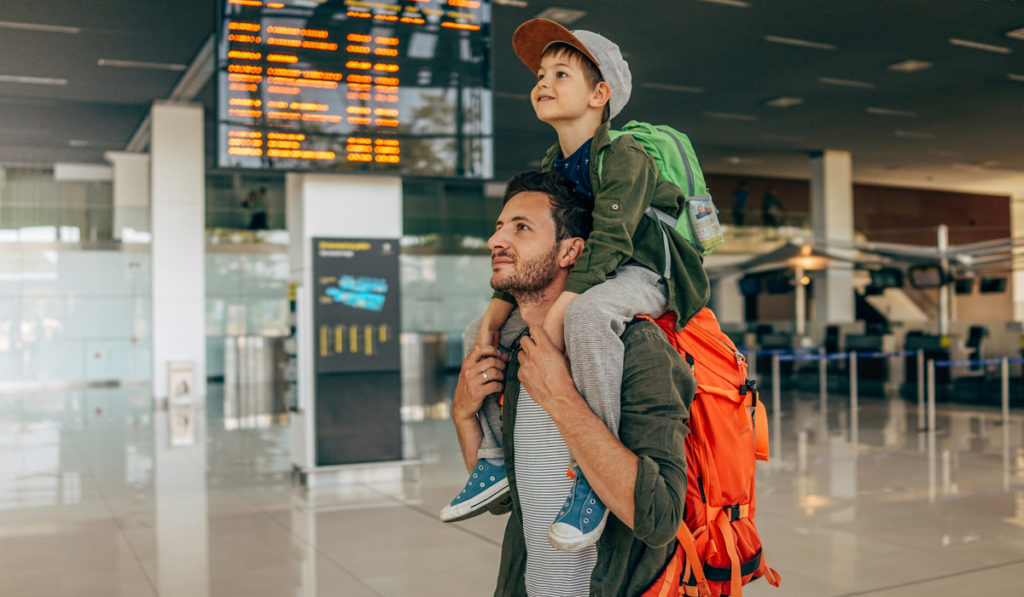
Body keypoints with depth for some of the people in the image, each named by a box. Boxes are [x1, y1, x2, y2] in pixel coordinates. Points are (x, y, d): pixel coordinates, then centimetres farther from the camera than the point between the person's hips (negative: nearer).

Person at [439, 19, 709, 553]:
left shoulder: (623, 156, -17)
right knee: (486, 327, 3)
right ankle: (498, 456, 10)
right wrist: (496, 313, -5)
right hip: (581, 277, 9)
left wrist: (556, 316, -36)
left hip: (642, 273, -9)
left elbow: (607, 242, -28)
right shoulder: (551, 167, 8)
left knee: (588, 313, -41)